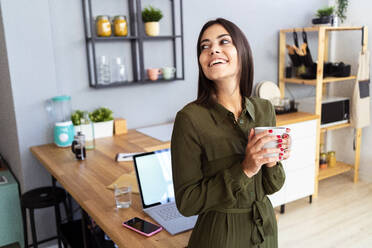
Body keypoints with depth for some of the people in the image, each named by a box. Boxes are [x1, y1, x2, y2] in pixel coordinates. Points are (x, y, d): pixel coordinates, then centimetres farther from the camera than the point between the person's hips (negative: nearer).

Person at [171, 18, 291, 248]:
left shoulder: (265, 109, -5)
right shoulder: (190, 118, -20)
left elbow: (271, 186, 2)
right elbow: (186, 203, -18)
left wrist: (272, 161, -18)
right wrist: (243, 170, -26)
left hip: (265, 228, 5)